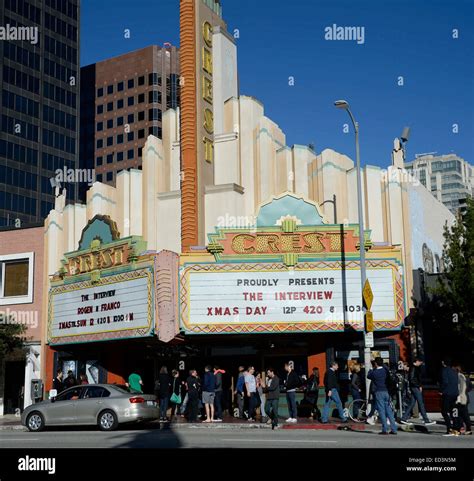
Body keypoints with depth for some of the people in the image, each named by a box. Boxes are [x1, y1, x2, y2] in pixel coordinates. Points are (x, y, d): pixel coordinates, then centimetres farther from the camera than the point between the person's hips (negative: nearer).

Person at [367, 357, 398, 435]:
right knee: (389, 410, 9)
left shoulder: (374, 372, -11)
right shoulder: (386, 370, 1)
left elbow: (368, 376, 7)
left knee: (381, 410, -2)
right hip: (386, 391, 5)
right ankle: (394, 429, 7)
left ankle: (385, 429, -4)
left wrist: (371, 370, 24)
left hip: (379, 392, -5)